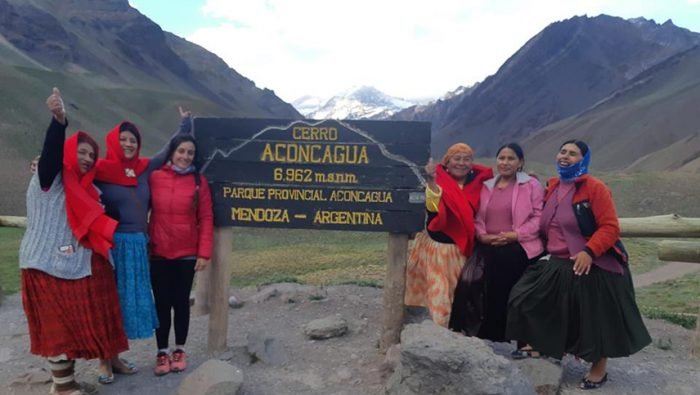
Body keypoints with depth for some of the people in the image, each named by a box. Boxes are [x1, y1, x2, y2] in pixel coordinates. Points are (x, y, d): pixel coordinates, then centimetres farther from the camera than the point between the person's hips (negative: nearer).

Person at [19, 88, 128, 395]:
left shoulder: (84, 187, 16)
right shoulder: (49, 178, -6)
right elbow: (51, 150, -26)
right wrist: (59, 120, -42)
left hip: (79, 265, 7)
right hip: (49, 266, -7)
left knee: (74, 322, 13)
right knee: (57, 325, 0)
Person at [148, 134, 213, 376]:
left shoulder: (199, 181, -2)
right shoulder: (154, 178, -2)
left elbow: (206, 219, -3)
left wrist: (204, 253, -7)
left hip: (187, 254, 0)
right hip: (158, 254, 0)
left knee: (181, 302, 10)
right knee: (162, 303, 8)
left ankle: (180, 350, 26)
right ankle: (162, 352, 22)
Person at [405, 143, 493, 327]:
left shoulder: (477, 183, 1)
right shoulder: (438, 181, -13)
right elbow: (433, 208, -32)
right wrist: (432, 181, -42)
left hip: (462, 249, 5)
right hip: (436, 247, -5)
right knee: (439, 292, 0)